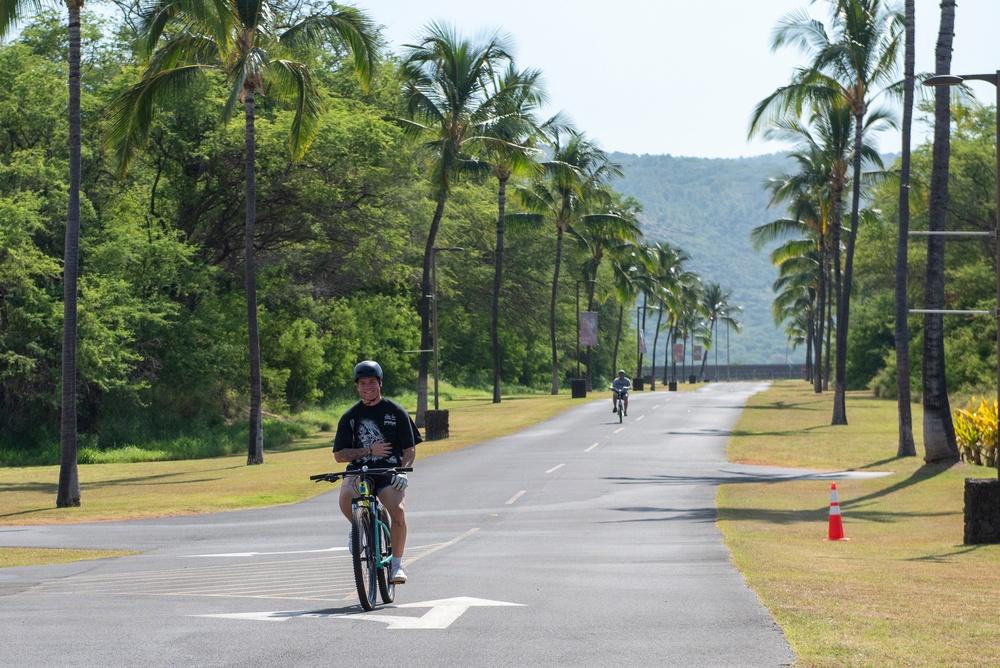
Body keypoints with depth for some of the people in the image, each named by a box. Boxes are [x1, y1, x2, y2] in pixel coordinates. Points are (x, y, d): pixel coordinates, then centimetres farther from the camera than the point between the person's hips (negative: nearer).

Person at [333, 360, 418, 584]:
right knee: (346, 497, -33)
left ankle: (397, 563, -10)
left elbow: (410, 449, 6)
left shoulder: (396, 412, 6)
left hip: (389, 473, -1)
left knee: (398, 510, -29)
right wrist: (369, 451, -8)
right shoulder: (350, 416, 8)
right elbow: (339, 455, 5)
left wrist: (403, 470, -13)